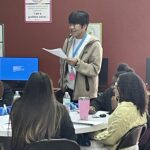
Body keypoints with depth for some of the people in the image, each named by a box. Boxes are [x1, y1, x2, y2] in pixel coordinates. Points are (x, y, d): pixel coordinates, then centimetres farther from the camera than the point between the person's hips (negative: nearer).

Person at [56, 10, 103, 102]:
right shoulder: (68, 41, 8)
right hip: (67, 89, 5)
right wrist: (62, 84, 7)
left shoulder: (94, 44, -10)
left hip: (85, 93, -5)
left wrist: (77, 63, -27)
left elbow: (95, 69, -15)